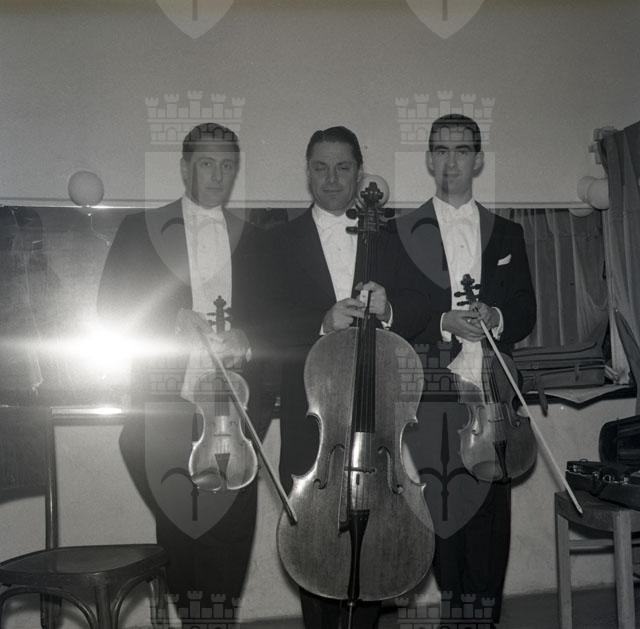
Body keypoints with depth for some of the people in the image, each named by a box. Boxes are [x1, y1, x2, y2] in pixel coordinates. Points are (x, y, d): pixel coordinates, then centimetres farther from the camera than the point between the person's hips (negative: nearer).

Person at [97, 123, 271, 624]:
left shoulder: (253, 240, 15)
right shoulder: (140, 230, 9)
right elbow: (113, 313, 3)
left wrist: (245, 345, -9)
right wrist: (184, 339, -9)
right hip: (166, 404, -1)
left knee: (230, 527, -3)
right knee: (178, 523, -2)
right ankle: (186, 612, 13)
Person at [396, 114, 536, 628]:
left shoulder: (507, 234, 16)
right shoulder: (401, 233, 7)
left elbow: (526, 315, 12)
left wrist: (494, 317, -9)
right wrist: (444, 324, -14)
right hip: (428, 402, -2)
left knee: (488, 524, 4)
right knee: (431, 525, -3)